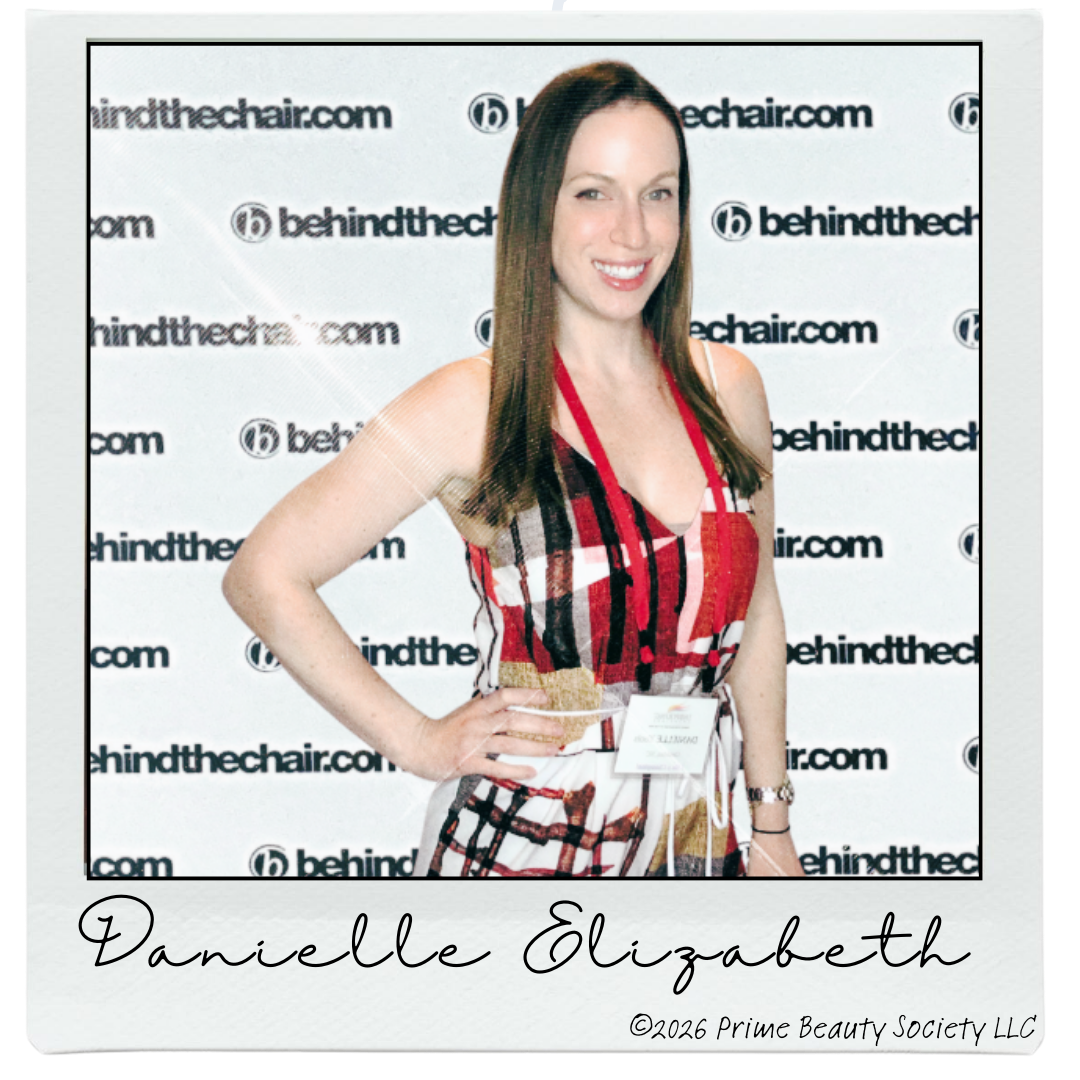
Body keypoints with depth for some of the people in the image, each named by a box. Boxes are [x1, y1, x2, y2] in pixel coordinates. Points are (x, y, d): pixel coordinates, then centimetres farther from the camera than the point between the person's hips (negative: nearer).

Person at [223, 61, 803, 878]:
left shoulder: (728, 388, 1)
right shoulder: (473, 408, -12)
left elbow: (757, 610, 10)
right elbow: (264, 576, -10)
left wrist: (773, 828, 12)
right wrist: (417, 740, -8)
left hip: (697, 836, 4)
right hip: (523, 841, -4)